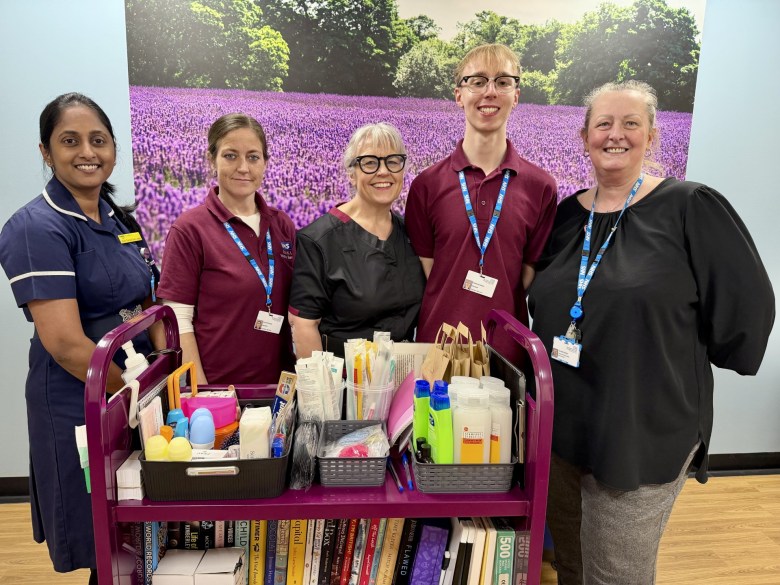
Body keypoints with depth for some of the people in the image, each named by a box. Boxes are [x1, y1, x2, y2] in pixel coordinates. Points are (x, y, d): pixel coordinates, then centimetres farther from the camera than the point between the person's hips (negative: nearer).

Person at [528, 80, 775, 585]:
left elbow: (746, 305, -10)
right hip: (559, 426, 5)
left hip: (642, 437, -5)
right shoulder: (567, 215, 6)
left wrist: (677, 360, -1)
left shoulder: (691, 208, -11)